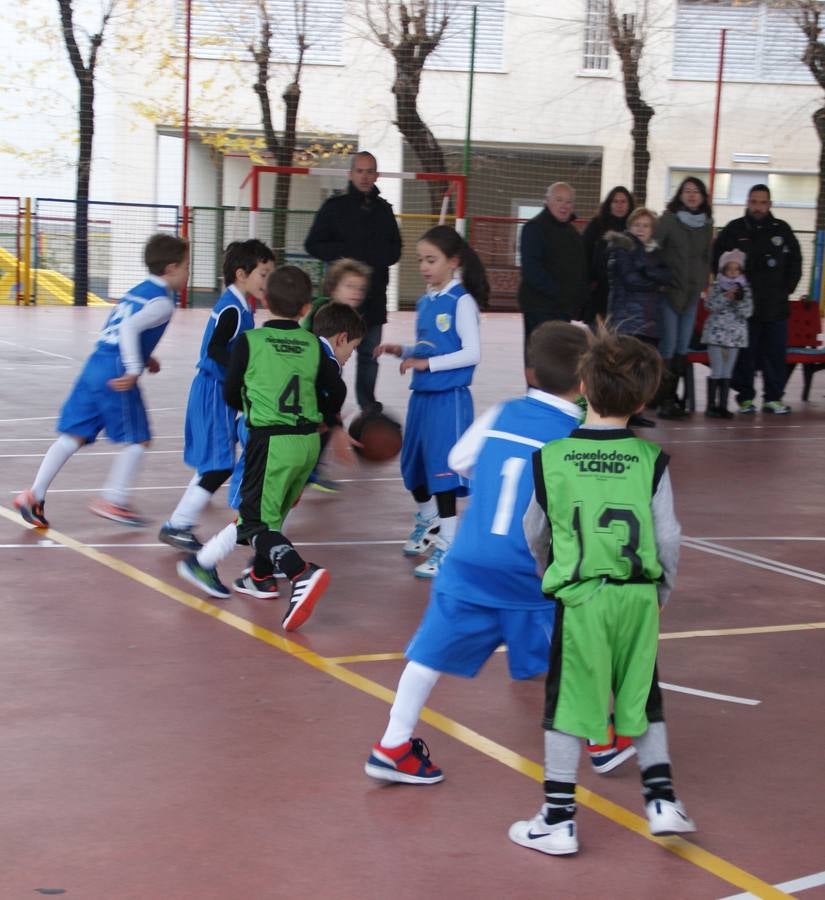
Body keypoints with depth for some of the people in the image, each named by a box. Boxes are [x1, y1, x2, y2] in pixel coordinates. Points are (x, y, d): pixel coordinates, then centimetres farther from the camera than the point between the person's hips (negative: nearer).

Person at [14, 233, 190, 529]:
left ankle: (34, 495, 3)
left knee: (73, 436, 7)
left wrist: (144, 357, 24)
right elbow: (130, 328, -22)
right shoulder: (162, 301, -7)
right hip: (116, 374, -8)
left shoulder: (138, 291, 21)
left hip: (95, 366, 8)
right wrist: (134, 369, -23)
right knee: (137, 440, 4)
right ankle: (113, 501, 4)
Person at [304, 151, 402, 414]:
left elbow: (394, 250, 15)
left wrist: (376, 258, -5)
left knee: (370, 352, 11)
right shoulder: (335, 207, -1)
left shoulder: (383, 209, 11)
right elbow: (313, 244, -3)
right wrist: (347, 254, -12)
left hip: (374, 293, 4)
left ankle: (367, 402, 23)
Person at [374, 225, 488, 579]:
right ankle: (428, 523, 43)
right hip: (421, 395, 8)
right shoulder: (424, 302, 10)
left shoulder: (461, 301, -11)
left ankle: (446, 546, 4)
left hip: (448, 398, -8)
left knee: (443, 470, -5)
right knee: (413, 467, 19)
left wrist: (427, 364, -20)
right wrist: (402, 351, 2)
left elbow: (472, 352, -16)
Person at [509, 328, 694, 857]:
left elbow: (535, 535, 6)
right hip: (639, 598, 2)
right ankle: (662, 801, 21)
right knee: (644, 702, 19)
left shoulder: (550, 458, -6)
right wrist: (661, 592, 16)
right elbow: (668, 538, -1)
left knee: (566, 706, 7)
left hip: (579, 599, -2)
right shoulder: (652, 461, -6)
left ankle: (558, 821, 11)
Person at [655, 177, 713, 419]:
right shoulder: (669, 219, -5)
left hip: (692, 293, 5)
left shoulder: (706, 224, 9)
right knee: (668, 346, -9)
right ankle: (665, 401, -4)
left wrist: (704, 284, 9)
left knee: (683, 347, 7)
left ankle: (671, 397, 16)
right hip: (669, 290, -5)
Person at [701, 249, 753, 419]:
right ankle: (711, 405, 3)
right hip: (716, 333, -2)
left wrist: (739, 299, -18)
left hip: (736, 334, 3)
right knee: (717, 371, -3)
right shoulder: (717, 287, 0)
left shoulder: (744, 289, 5)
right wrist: (726, 297, -22)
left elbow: (747, 312, -2)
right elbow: (710, 305, -13)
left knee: (727, 372, 6)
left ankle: (723, 405, 11)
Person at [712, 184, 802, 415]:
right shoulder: (734, 230, 2)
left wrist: (786, 290, 6)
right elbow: (716, 261, 6)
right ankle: (745, 397, 10)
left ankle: (773, 397, 10)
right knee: (745, 354, 1)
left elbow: (795, 264, 15)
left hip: (775, 307, 2)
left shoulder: (782, 230, 7)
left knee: (775, 353, 2)